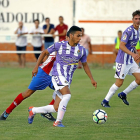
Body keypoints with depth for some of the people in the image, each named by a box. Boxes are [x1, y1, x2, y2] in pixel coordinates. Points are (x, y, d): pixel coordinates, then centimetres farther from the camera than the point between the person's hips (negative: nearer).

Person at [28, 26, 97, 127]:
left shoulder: (82, 50, 6)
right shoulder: (60, 45, -5)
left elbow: (85, 65, 20)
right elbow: (45, 52, 6)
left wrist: (92, 79, 16)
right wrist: (36, 67, 0)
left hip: (68, 80, 5)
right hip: (58, 75, -5)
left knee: (55, 108, 3)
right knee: (67, 95, -30)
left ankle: (33, 110, 24)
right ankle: (58, 122, -23)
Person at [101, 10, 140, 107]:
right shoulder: (129, 31, -19)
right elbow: (121, 46, -25)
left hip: (131, 61, 9)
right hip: (123, 61, -8)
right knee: (119, 83, -4)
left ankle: (123, 94, 18)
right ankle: (105, 101, 9)